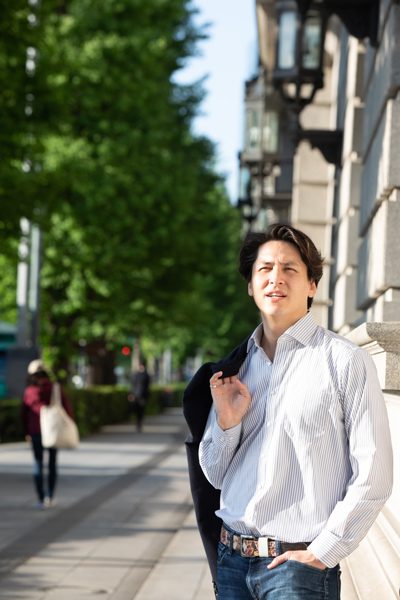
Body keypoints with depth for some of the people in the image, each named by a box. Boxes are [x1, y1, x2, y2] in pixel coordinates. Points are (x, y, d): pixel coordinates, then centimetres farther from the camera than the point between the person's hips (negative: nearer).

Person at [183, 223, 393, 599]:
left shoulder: (345, 362, -6)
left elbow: (373, 477, -10)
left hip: (298, 566, -5)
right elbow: (214, 476, 13)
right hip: (232, 561, 5)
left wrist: (322, 554, -12)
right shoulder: (234, 370, 10)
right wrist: (226, 422, -5)